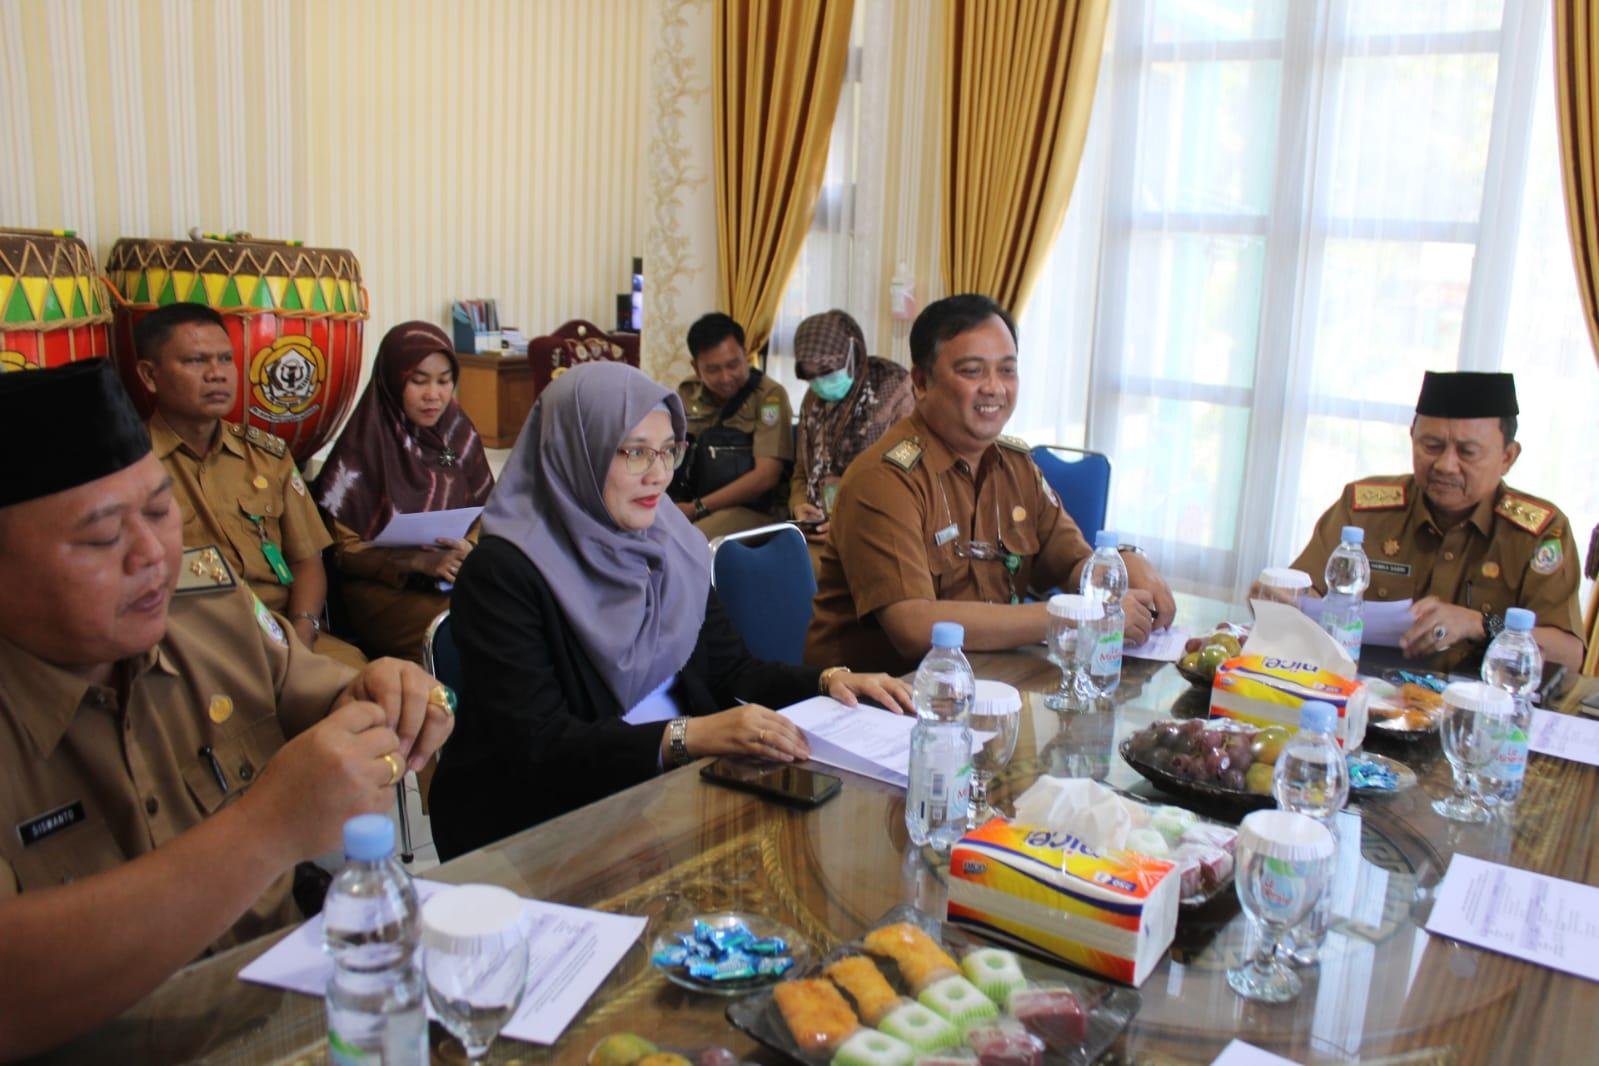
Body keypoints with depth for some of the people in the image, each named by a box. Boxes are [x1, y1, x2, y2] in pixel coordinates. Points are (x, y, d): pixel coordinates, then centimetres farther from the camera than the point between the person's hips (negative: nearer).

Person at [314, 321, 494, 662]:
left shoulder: (460, 435, 8)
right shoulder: (364, 446, -4)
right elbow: (342, 547, -3)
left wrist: (470, 550, -10)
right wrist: (419, 561, -17)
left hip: (458, 581, 4)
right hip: (382, 587, -4)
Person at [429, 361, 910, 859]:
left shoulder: (671, 541, 5)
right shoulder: (503, 570, -15)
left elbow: (728, 665, 9)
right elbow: (537, 745, -20)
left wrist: (830, 682, -9)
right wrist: (687, 737, -30)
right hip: (539, 818, -6)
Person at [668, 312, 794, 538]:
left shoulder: (770, 396, -7)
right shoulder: (687, 394, 8)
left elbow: (765, 476, -14)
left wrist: (698, 508, -14)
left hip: (753, 510, -4)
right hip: (687, 505, 5)